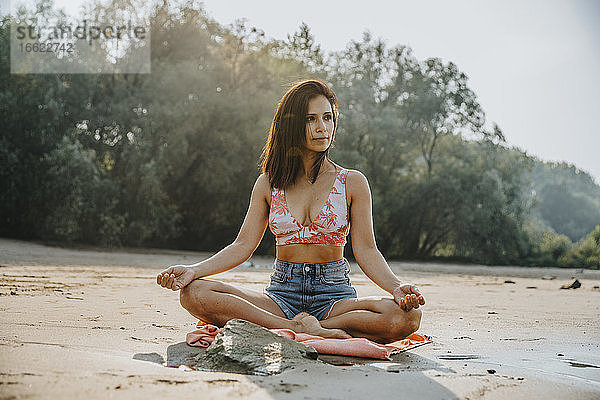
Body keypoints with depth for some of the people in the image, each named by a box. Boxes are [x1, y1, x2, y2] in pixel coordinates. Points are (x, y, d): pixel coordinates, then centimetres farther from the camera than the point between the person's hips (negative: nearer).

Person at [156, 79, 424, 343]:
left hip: (334, 292, -1)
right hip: (281, 293, 1)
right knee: (194, 294, -24)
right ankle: (309, 332, -28)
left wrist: (396, 287, -20)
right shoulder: (269, 184, 8)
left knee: (406, 316, -32)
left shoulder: (352, 183, 4)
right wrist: (194, 271, -11)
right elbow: (243, 245, 4)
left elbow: (365, 250, -1)